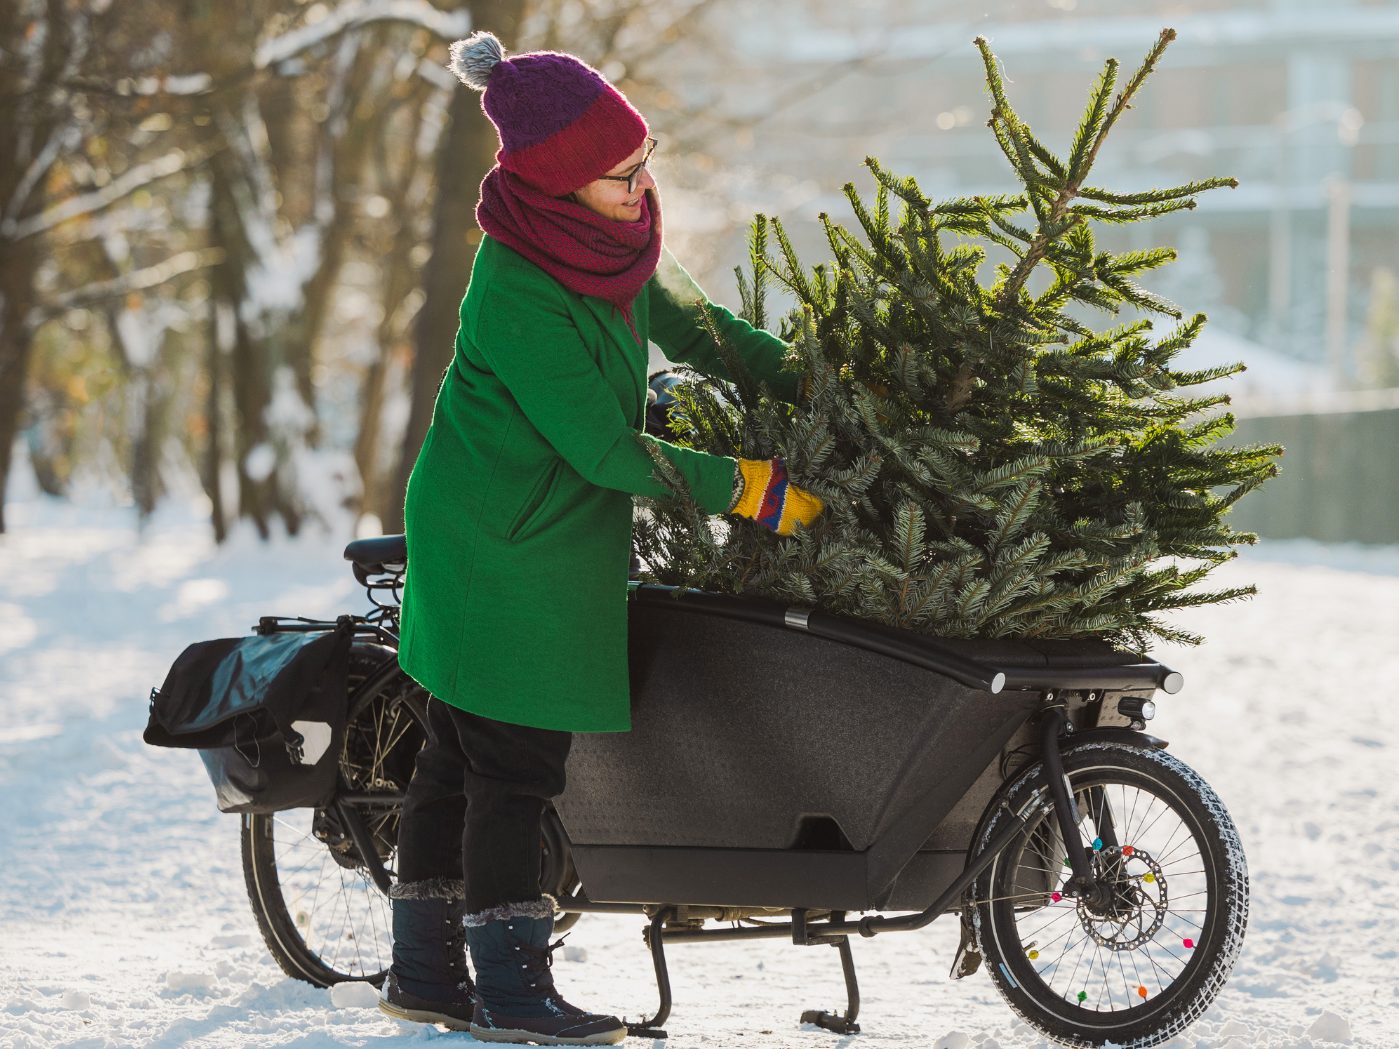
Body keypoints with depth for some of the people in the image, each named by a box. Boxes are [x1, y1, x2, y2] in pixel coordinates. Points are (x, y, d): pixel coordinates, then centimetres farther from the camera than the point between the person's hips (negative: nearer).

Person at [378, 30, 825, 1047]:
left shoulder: (609, 239, 1)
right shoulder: (521, 298, -27)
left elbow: (679, 314, 19)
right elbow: (606, 450, -24)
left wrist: (802, 379, 14)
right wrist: (744, 487, -18)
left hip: (559, 534, 9)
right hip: (504, 552, -9)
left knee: (462, 750, 14)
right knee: (514, 760, -3)